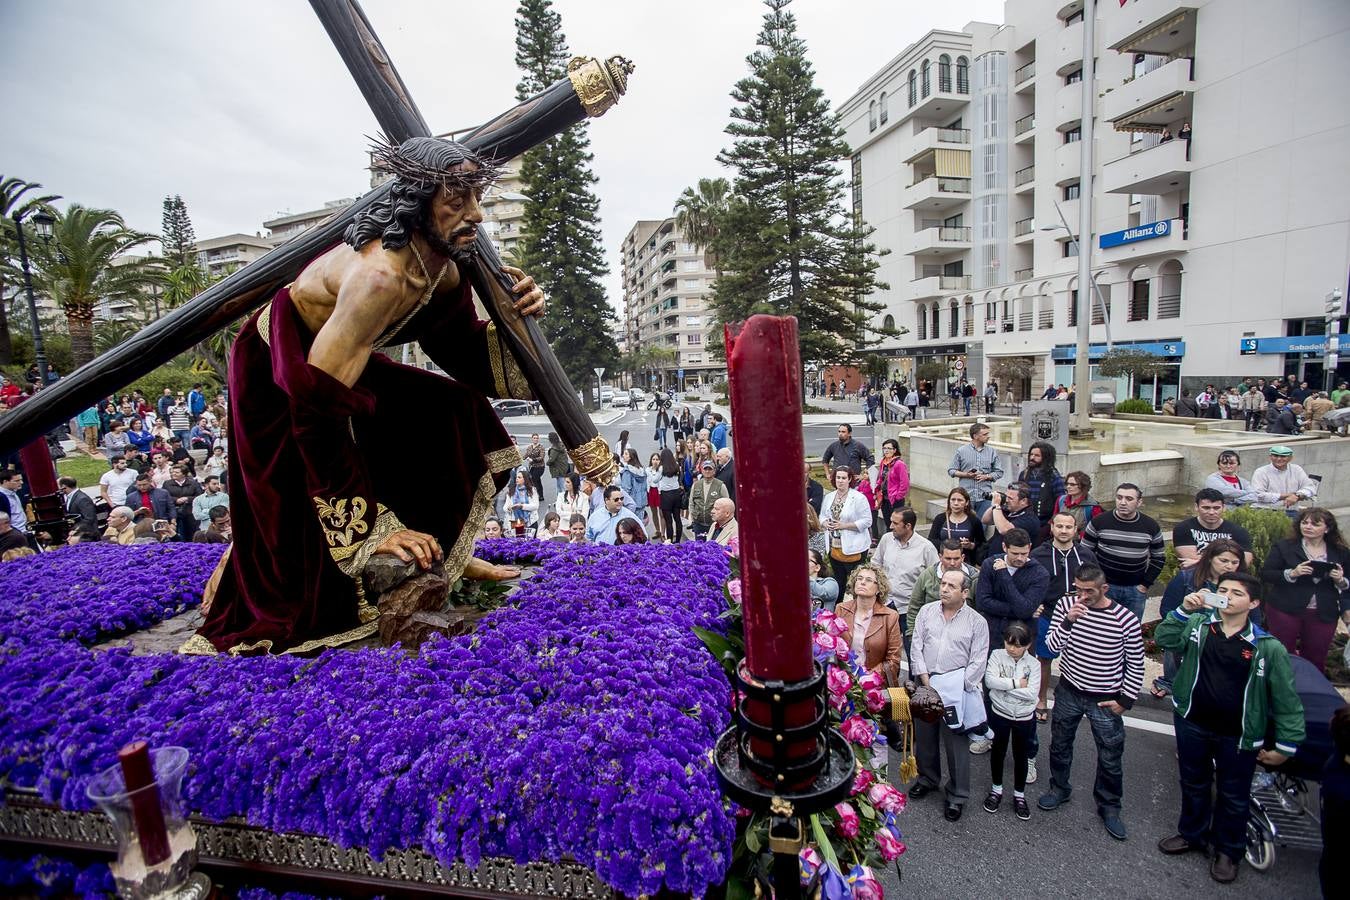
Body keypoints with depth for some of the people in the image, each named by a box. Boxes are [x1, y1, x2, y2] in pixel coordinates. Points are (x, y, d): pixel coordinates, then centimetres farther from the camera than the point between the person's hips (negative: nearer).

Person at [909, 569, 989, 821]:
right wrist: (926, 680, -8)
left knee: (956, 744, 4)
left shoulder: (977, 622, -4)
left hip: (956, 691, -3)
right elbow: (916, 646, 0)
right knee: (924, 736, 16)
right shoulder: (927, 612, 2)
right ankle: (927, 779, 37)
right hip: (924, 684, 3)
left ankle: (957, 795, 20)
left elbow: (978, 662, -6)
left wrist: (958, 689, -11)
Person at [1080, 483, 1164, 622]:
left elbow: (1159, 558, 9)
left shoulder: (1151, 526, -1)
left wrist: (1145, 584, 2)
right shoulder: (1099, 522, -7)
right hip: (1104, 587, -1)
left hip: (1135, 589, 2)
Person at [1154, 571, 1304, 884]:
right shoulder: (1197, 625, -7)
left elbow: (1286, 699, -8)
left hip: (1238, 736, -2)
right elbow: (1163, 638, -14)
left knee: (1234, 796, 17)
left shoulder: (1268, 648, -14)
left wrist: (1286, 745, -6)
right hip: (1192, 725, 2)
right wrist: (1184, 610, -23)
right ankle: (1192, 834, 44)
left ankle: (1228, 850, 40)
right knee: (1193, 784, 22)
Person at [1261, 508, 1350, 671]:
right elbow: (1265, 574, -4)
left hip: (1323, 615, 2)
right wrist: (1292, 573, -18)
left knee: (1315, 661, 7)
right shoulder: (1283, 547, 1)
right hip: (1286, 612, -2)